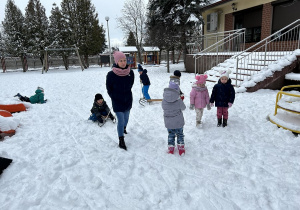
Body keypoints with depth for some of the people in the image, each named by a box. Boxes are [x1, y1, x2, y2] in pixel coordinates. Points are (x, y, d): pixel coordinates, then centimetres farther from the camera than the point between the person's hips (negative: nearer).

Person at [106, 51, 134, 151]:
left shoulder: (130, 73, -8)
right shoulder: (111, 74, -18)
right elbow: (109, 89, -5)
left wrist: (127, 95, 9)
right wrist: (116, 98, -3)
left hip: (128, 100, 4)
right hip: (117, 102, -4)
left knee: (126, 117, 21)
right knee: (121, 121, -4)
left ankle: (124, 128, 53)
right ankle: (121, 141, 11)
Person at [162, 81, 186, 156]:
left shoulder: (164, 100, -15)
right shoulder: (179, 101, -21)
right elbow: (183, 108, -5)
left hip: (168, 123, 2)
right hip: (178, 122, -2)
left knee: (171, 135, 20)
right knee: (180, 134, 19)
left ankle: (170, 149, 26)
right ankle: (181, 149, 26)